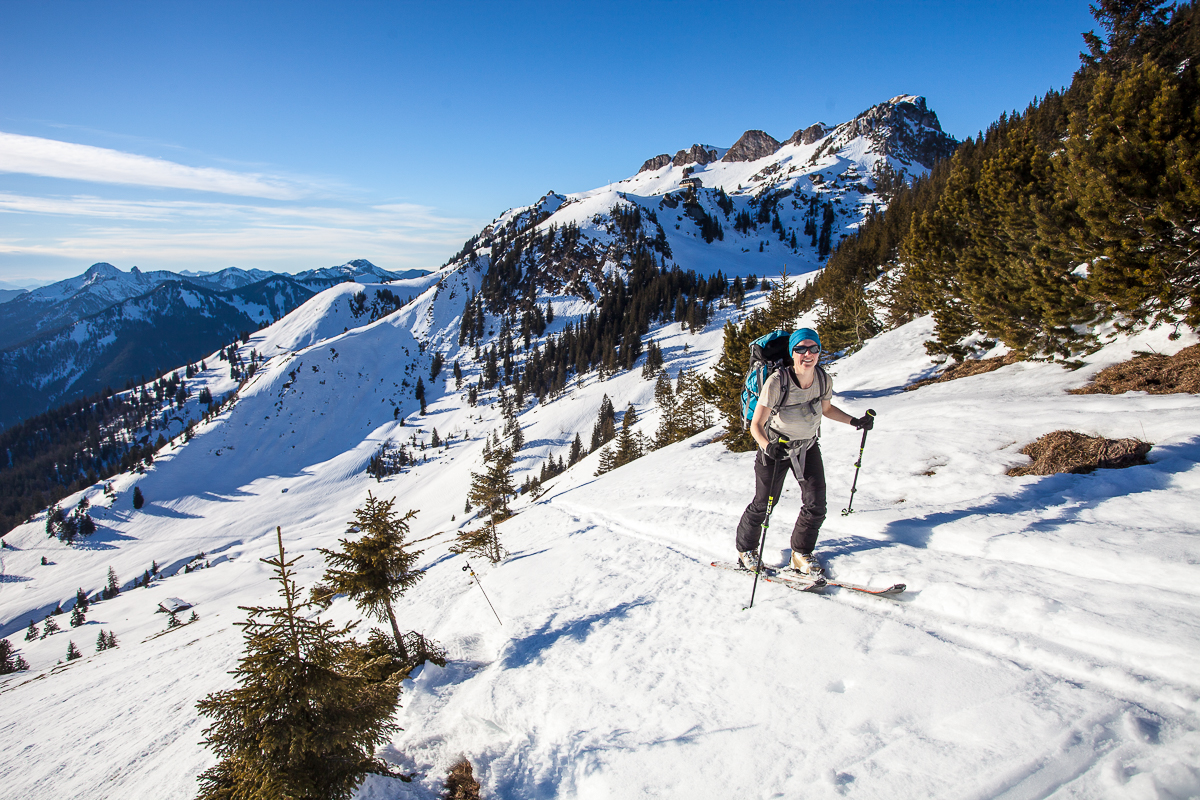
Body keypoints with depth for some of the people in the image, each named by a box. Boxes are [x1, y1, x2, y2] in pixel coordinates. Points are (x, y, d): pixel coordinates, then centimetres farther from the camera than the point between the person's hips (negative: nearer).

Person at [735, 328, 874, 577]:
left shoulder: (823, 379, -14)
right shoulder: (777, 382, -30)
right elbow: (756, 425, -29)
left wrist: (855, 421, -4)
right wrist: (768, 446, -47)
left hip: (808, 446, 4)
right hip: (775, 447, -4)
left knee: (816, 505, -1)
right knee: (764, 503, 6)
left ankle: (801, 553, 22)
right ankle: (745, 549, 31)